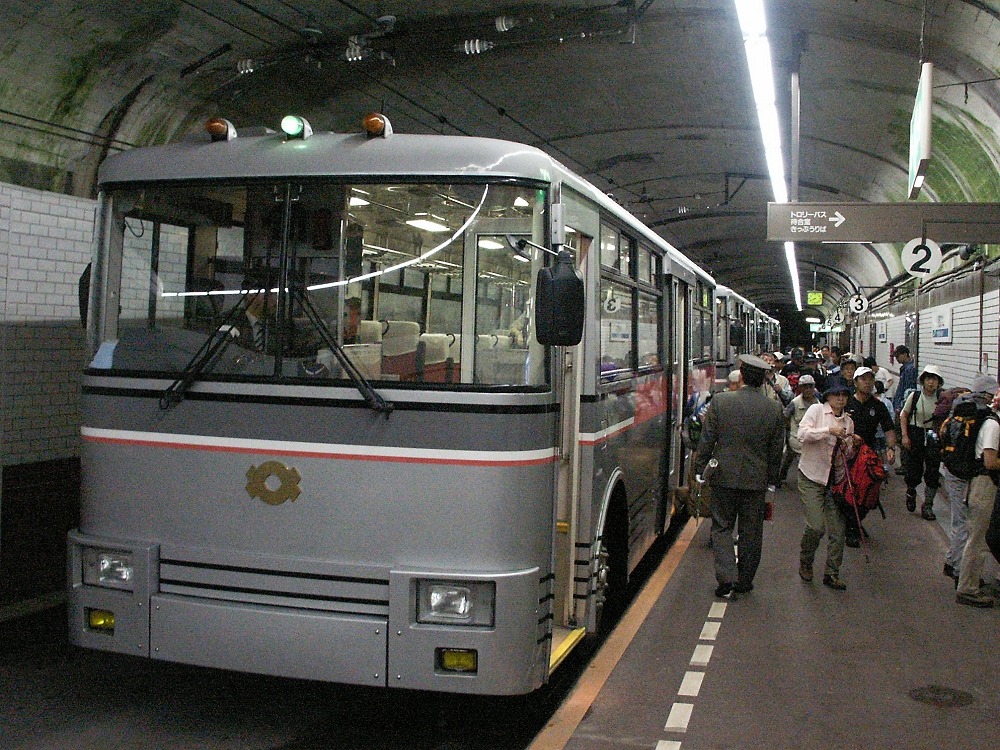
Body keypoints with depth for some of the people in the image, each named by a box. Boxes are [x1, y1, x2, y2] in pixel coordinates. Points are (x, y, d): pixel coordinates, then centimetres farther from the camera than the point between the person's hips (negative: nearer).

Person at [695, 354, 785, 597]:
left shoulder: (720, 402, -10)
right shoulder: (774, 409, -5)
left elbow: (707, 440, -6)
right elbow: (776, 449, 3)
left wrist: (700, 470, 5)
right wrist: (772, 478, 14)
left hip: (723, 476, -1)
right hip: (756, 479, 1)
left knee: (721, 527, 9)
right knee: (751, 531, 13)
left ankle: (726, 576, -4)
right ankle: (744, 581, 20)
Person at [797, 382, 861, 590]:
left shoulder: (848, 421, 13)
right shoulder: (816, 410, -2)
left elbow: (847, 455, 17)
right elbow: (802, 434, -17)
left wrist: (852, 445, -3)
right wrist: (829, 430, -23)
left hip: (835, 478, 5)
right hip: (812, 477, -5)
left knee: (838, 529, 1)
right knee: (816, 526, -11)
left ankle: (831, 573, 14)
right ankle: (805, 563, 16)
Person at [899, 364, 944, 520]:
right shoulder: (915, 396, -5)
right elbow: (904, 415, 4)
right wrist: (904, 435, -2)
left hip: (934, 437, 0)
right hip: (915, 435, 0)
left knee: (932, 473, -1)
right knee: (913, 471, 3)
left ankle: (927, 505, 12)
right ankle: (911, 492, 37)